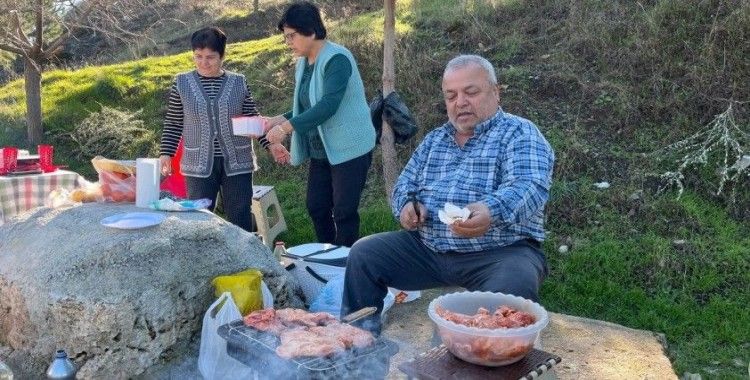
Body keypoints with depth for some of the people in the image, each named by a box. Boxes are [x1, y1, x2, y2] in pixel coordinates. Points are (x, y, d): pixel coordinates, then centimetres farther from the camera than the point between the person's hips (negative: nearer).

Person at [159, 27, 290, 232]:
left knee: (241, 219, 6)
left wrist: (270, 144, -4)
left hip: (237, 163, 0)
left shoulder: (239, 82, 3)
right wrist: (166, 153, -2)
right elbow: (173, 124, 8)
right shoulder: (182, 83, 3)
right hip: (199, 165, 0)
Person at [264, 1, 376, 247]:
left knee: (344, 212, -2)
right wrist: (281, 119, -1)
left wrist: (287, 128, -30)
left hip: (349, 149, -9)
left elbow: (328, 105, -28)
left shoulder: (337, 59, -18)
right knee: (316, 208, 12)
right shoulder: (303, 63, 9)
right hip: (320, 151, 9)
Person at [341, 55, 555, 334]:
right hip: (427, 248, 6)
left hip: (502, 252, -5)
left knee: (513, 287, -36)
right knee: (363, 254, -4)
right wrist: (406, 206, -4)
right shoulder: (434, 139, 17)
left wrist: (491, 212, -43)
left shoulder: (520, 133, -4)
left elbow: (529, 185, -21)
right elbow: (405, 184, 21)